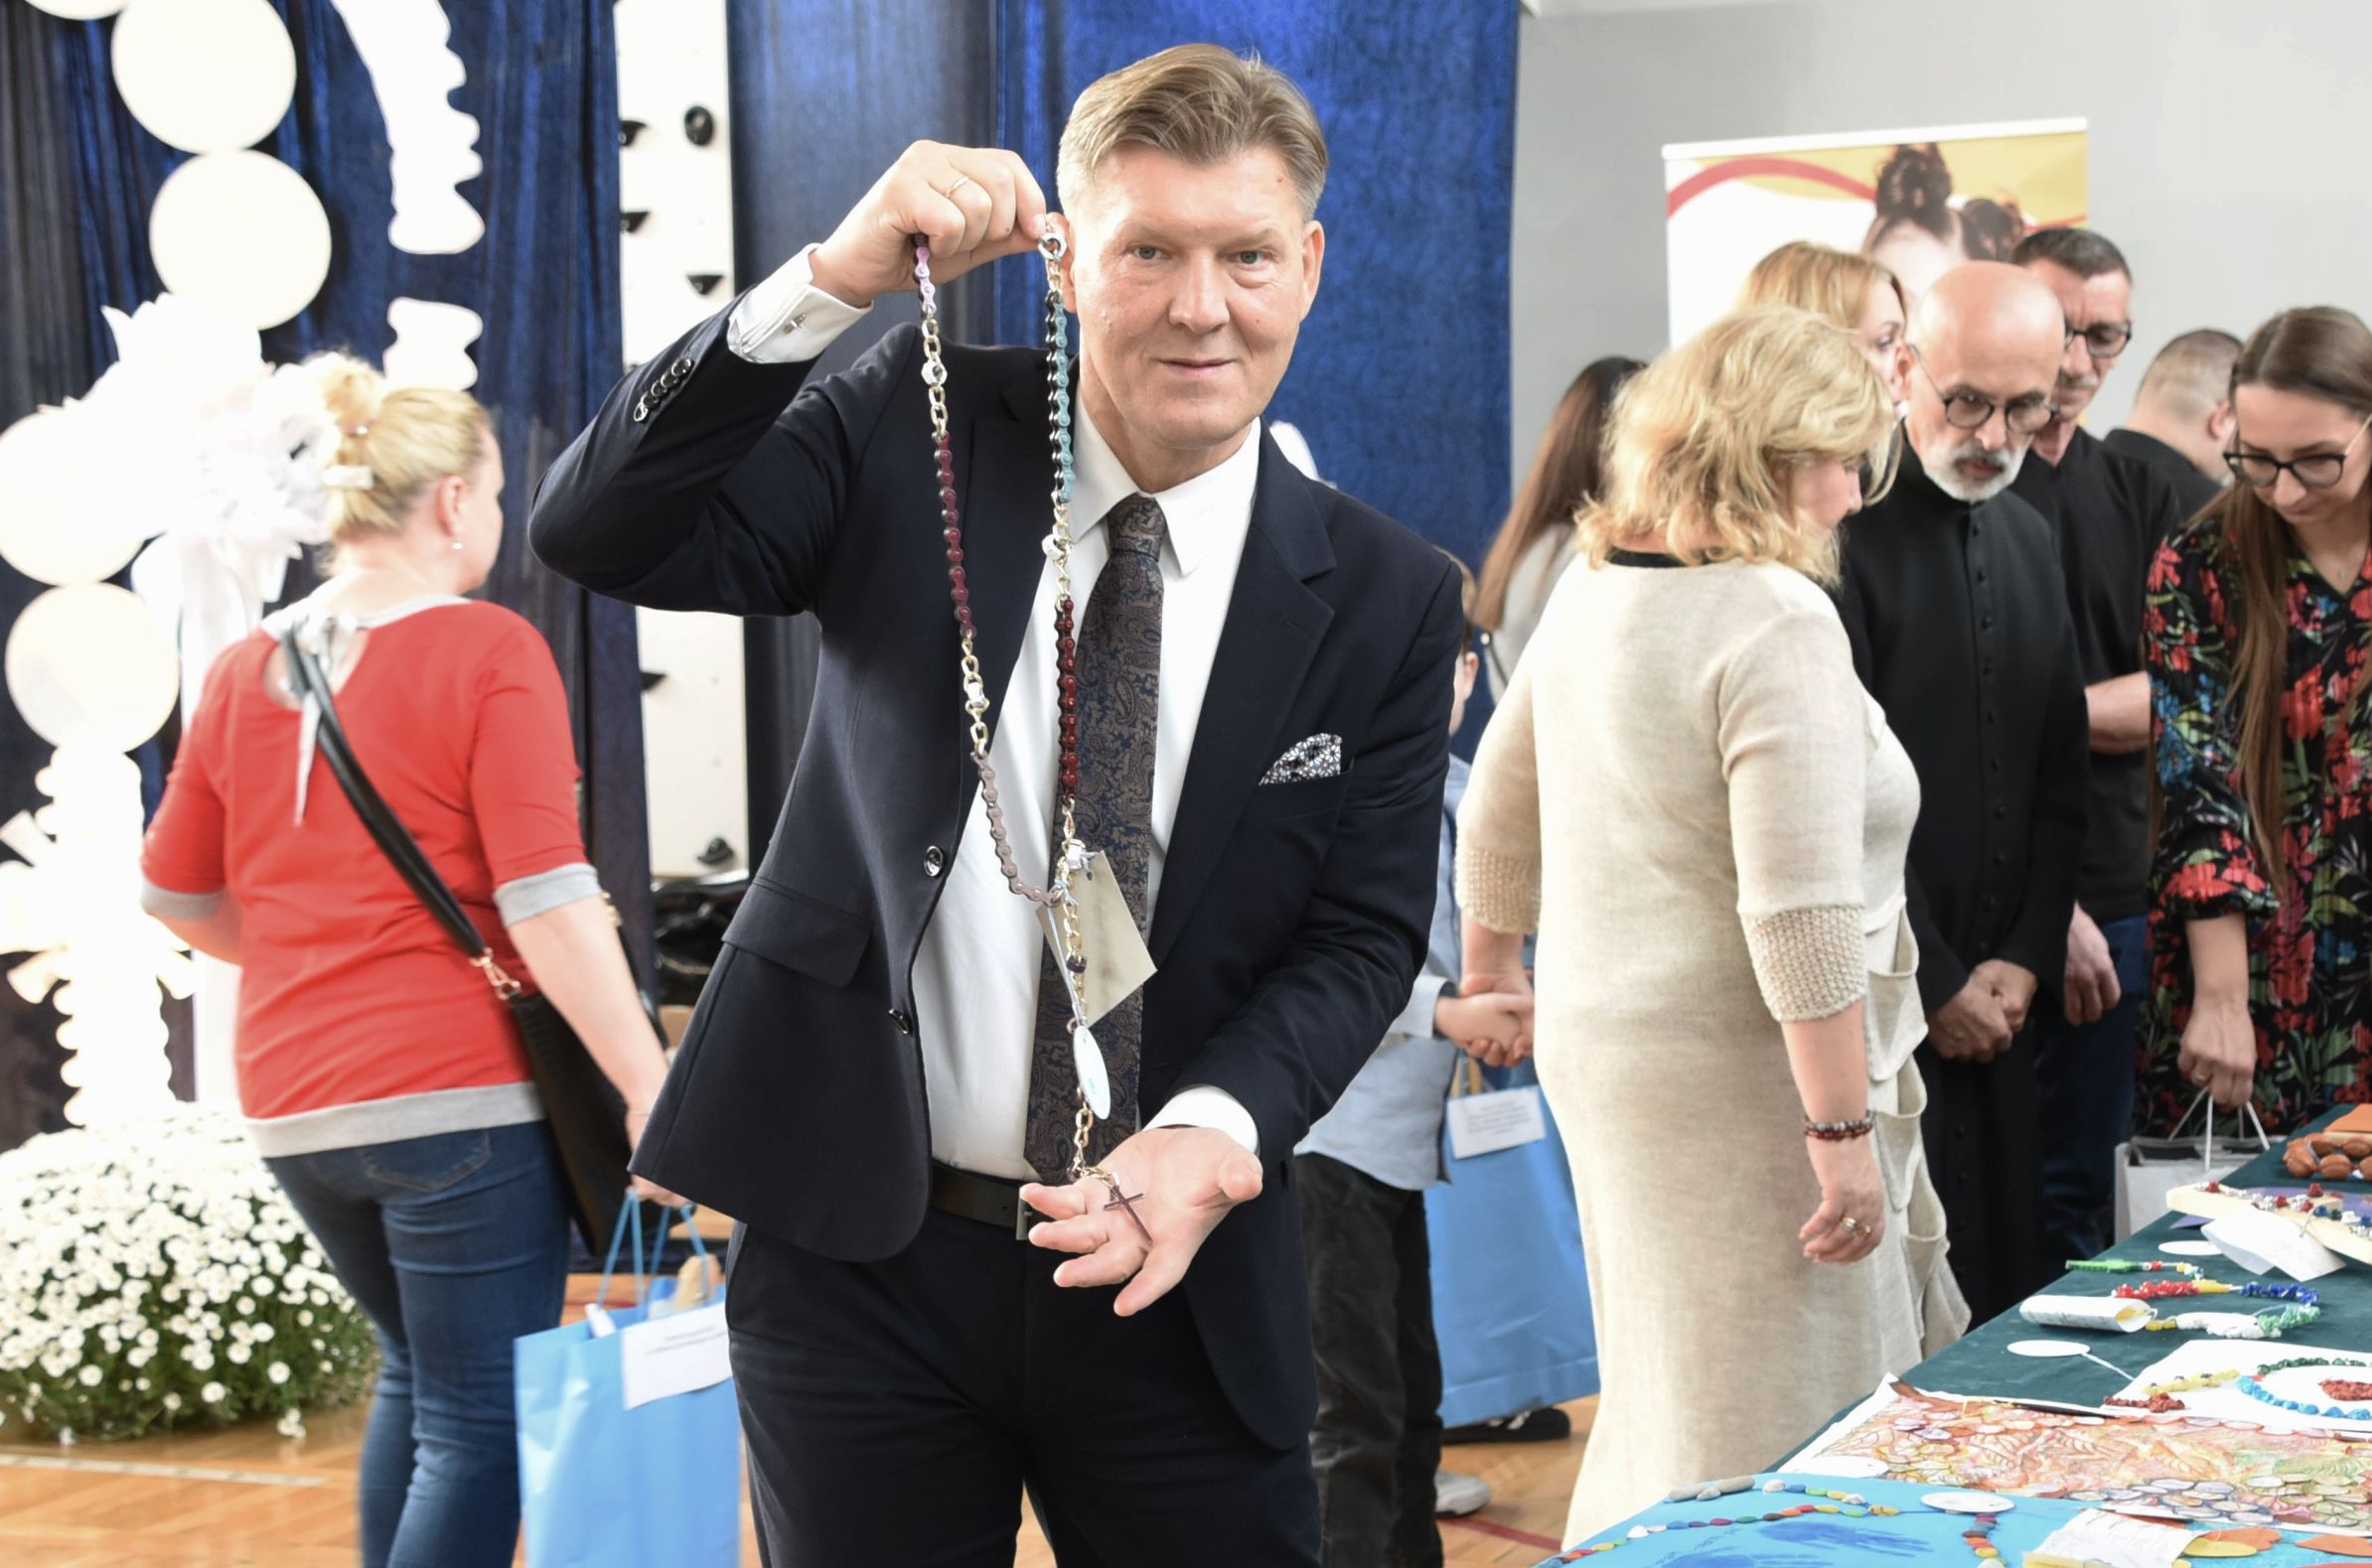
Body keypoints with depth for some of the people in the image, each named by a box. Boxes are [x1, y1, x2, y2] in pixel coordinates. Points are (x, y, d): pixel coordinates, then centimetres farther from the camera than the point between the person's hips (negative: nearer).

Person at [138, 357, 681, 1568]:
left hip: (293, 1110, 7)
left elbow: (176, 894, 16)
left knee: (414, 1371, 26)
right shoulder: (487, 653, -10)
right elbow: (545, 902, -16)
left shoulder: (247, 669, 8)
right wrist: (649, 1088, -15)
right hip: (459, 1095, -6)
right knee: (482, 1426, 1)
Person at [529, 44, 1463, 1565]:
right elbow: (603, 532, -15)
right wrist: (834, 280, -26)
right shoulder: (916, 438, -3)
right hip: (860, 1253, 0)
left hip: (1175, 1279, 1)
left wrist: (1217, 1133, -21)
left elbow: (1359, 933, -2)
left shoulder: (1387, 599, -1)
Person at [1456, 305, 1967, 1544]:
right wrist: (1847, 1133, -20)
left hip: (1600, 1050, 9)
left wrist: (1494, 959, 35)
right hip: (1738, 1074, -9)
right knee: (1770, 1430, 1)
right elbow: (1803, 912, -23)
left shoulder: (1589, 591, 8)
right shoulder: (1778, 621, -18)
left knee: (1662, 1389, 22)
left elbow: (1497, 803, 21)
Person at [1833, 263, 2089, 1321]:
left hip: (1999, 998, 7)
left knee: (2009, 1276, 10)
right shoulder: (1845, 531, -12)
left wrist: (2026, 958, 3)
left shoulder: (2030, 540, 14)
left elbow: (2060, 769, 15)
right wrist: (1935, 986, -9)